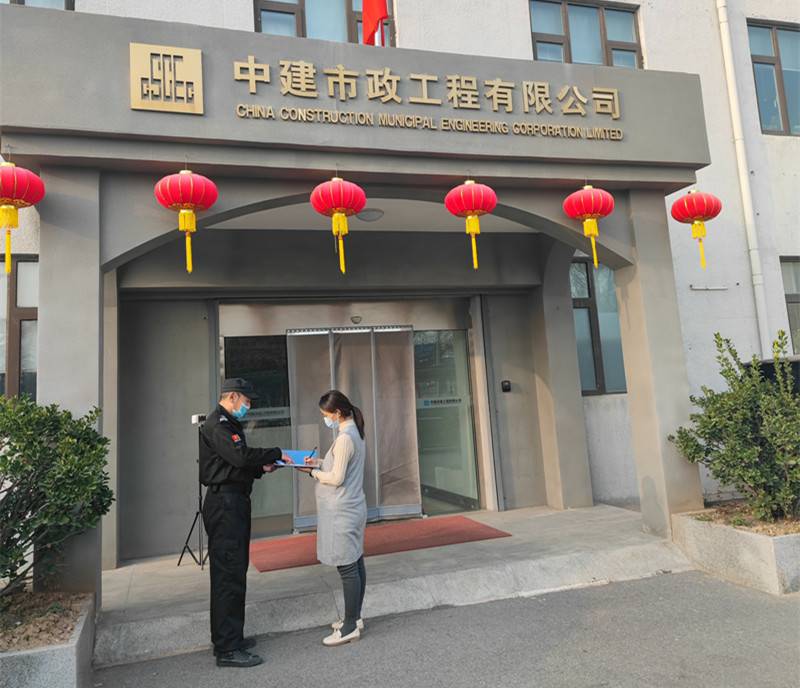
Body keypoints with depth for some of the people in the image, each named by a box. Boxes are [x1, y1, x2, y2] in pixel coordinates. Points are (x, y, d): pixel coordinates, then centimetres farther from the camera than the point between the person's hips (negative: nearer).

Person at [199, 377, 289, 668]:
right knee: (229, 573, -8)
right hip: (225, 503, -11)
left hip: (234, 502, 11)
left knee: (232, 571, 16)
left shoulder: (228, 423, 21)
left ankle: (227, 637, 26)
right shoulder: (217, 424, -13)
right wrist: (276, 454, -15)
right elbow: (240, 456, -25)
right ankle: (227, 649, -2)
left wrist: (262, 468, 7)